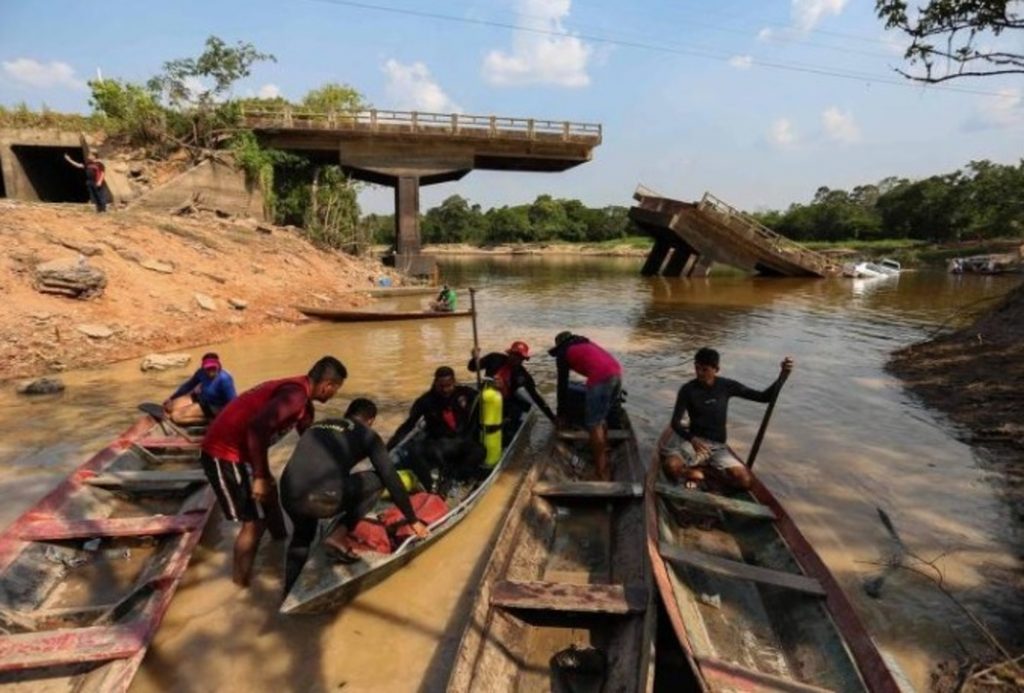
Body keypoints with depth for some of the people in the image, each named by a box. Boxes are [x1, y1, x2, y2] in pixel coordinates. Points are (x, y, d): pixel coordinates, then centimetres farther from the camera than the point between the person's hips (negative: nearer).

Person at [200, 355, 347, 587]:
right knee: (254, 521, -2)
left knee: (270, 498, 22)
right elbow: (257, 428, -34)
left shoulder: (302, 400, 11)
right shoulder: (295, 395, -22)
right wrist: (260, 477, -25)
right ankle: (241, 585, 12)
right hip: (224, 453, -10)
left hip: (238, 449, 10)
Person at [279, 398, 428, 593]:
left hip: (289, 496, 6)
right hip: (323, 500, -6)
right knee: (376, 480, 16)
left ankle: (289, 593, 40)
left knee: (302, 535, 37)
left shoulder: (315, 426, 27)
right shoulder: (366, 434, 12)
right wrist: (413, 519, 19)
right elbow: (391, 479, 11)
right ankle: (337, 537, 9)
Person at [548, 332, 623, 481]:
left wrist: (561, 414, 23)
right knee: (601, 419, 21)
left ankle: (601, 472, 3)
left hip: (601, 377, -7)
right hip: (617, 372, 7)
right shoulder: (585, 343, 34)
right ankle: (604, 459, 26)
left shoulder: (563, 353, 16)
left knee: (593, 424, 2)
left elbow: (563, 385, 15)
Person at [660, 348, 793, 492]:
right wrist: (692, 439, -33)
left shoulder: (727, 386, -2)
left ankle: (701, 468, -1)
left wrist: (783, 374, -16)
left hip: (718, 446, 3)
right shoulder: (688, 389, -8)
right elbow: (675, 422, -13)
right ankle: (694, 472, -2)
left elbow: (765, 397, -1)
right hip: (695, 442, -3)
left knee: (744, 480, -22)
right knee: (671, 467, -35)